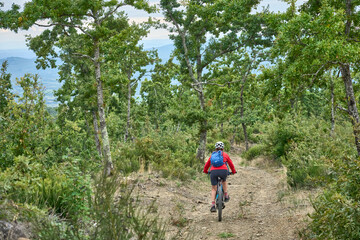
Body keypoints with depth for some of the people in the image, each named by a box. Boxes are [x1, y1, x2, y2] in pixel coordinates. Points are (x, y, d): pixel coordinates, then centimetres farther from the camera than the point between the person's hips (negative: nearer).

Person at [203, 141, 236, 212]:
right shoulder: (225, 155, 22)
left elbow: (206, 165, 33)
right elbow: (231, 164, 31)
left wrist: (205, 171, 53)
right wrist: (233, 172, 48)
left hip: (213, 172, 0)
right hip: (223, 171, 0)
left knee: (213, 189, 12)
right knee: (224, 181, 34)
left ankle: (213, 206, 2)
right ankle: (226, 196, 27)